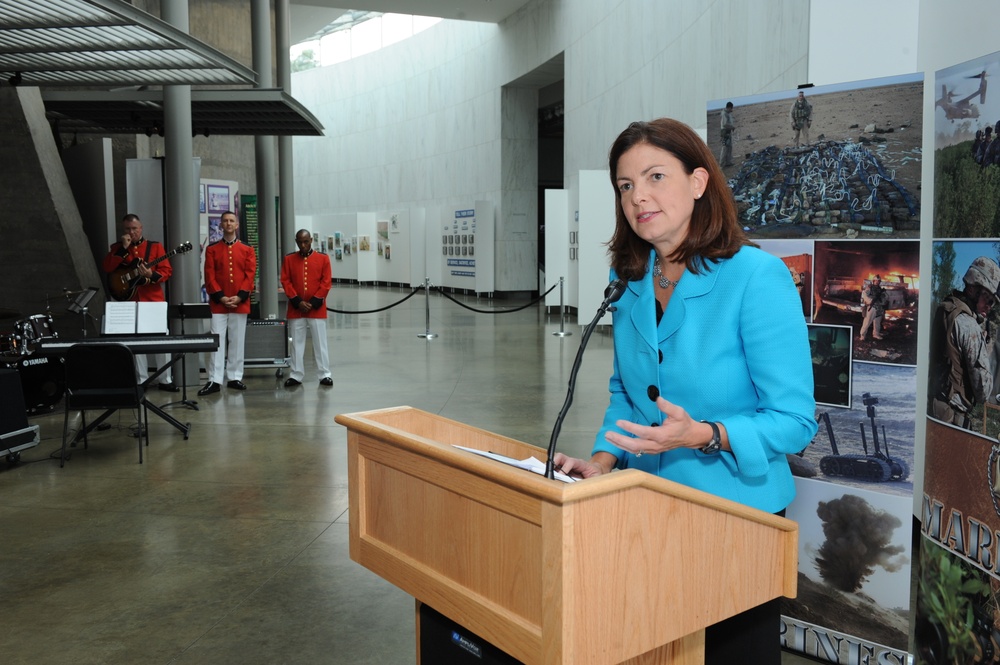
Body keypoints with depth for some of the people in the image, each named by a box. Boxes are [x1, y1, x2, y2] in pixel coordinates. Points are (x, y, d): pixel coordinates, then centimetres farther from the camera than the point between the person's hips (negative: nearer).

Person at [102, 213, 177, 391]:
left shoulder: (155, 246, 5)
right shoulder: (117, 247, 9)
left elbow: (167, 270, -1)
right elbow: (106, 268, -6)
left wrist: (152, 275, -21)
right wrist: (123, 248, -12)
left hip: (153, 300, -1)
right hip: (130, 301, 1)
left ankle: (166, 380, 7)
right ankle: (141, 380, 11)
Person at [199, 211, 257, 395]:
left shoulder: (247, 250, 7)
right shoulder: (212, 249, 6)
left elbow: (250, 275, 0)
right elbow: (209, 276, -1)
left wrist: (239, 297, -11)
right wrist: (220, 297, -11)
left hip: (240, 303, 1)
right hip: (218, 303, -1)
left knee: (237, 342, 6)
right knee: (217, 342, -3)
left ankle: (235, 378, 14)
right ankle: (214, 381, -2)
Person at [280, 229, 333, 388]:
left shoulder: (323, 258, 1)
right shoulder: (289, 259, 5)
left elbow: (326, 283, -3)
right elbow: (285, 282, 1)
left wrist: (313, 303, -10)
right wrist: (298, 302, -10)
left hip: (317, 308, -1)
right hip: (295, 308, 1)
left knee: (320, 342, 3)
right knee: (297, 343, 7)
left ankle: (325, 375, 10)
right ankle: (296, 375, 14)